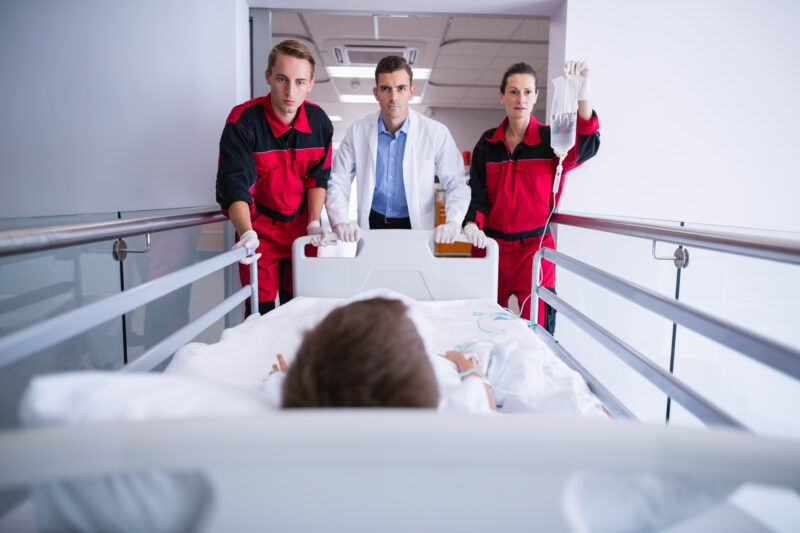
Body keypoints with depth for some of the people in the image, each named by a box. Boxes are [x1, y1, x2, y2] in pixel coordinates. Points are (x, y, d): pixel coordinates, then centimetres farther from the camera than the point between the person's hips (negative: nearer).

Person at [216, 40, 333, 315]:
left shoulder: (319, 120, -4)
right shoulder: (242, 121, -16)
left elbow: (318, 176, 3)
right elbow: (235, 185, -22)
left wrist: (314, 223, -6)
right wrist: (246, 233, -37)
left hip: (300, 227, 3)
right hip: (259, 227, -3)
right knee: (261, 312, -2)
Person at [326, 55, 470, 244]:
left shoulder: (436, 133, -5)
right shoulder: (357, 132, -1)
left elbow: (457, 184, -3)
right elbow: (337, 184, 0)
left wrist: (453, 222, -21)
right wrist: (340, 221, -18)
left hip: (417, 227, 0)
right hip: (372, 225, 1)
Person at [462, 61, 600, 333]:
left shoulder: (550, 139, -2)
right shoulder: (488, 143, 7)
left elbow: (586, 146, -23)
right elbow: (478, 193, 6)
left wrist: (582, 96, -39)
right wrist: (472, 223, -14)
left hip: (534, 245, -2)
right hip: (491, 244, 3)